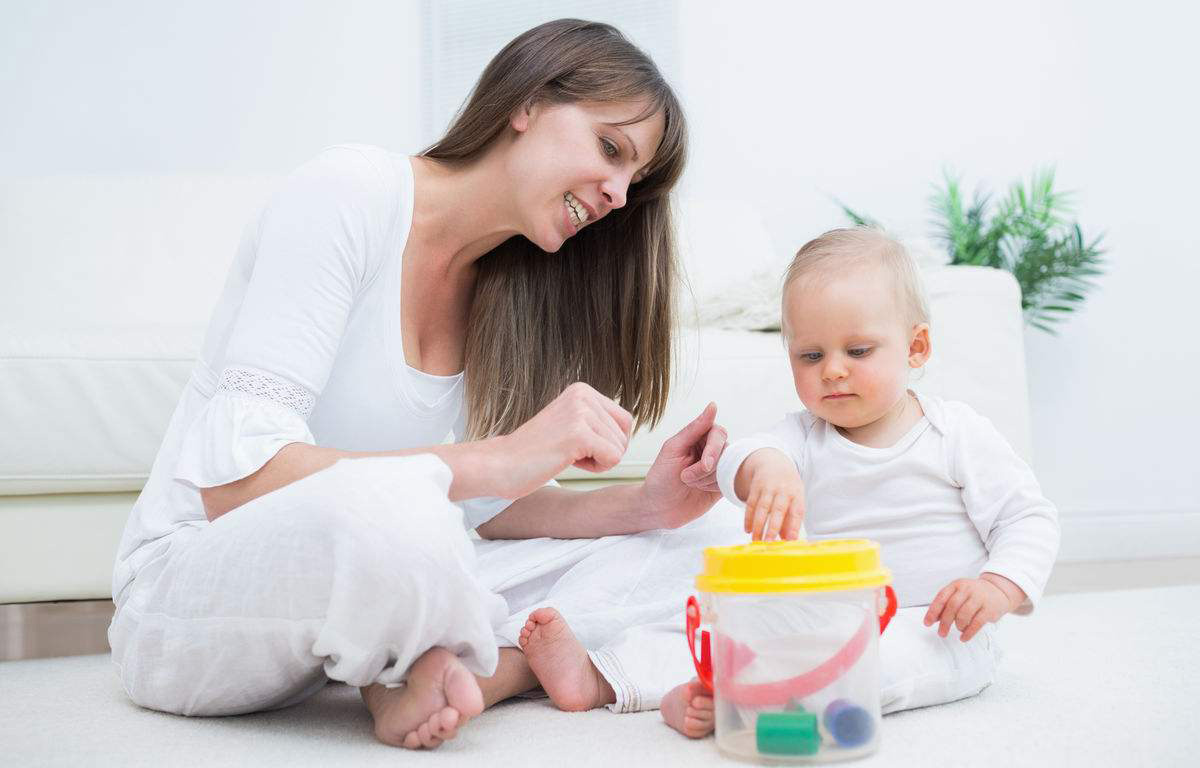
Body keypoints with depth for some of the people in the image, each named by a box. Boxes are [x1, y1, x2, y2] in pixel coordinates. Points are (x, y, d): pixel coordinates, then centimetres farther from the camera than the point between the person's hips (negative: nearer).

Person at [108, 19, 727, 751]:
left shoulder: (506, 289, 6)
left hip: (348, 586, 7)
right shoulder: (350, 193, -17)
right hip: (188, 579, -7)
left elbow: (495, 508, 6)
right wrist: (501, 459, -33)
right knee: (387, 501, -38)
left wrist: (646, 505, -11)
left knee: (640, 554, -4)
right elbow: (233, 476, -26)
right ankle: (537, 655, -11)